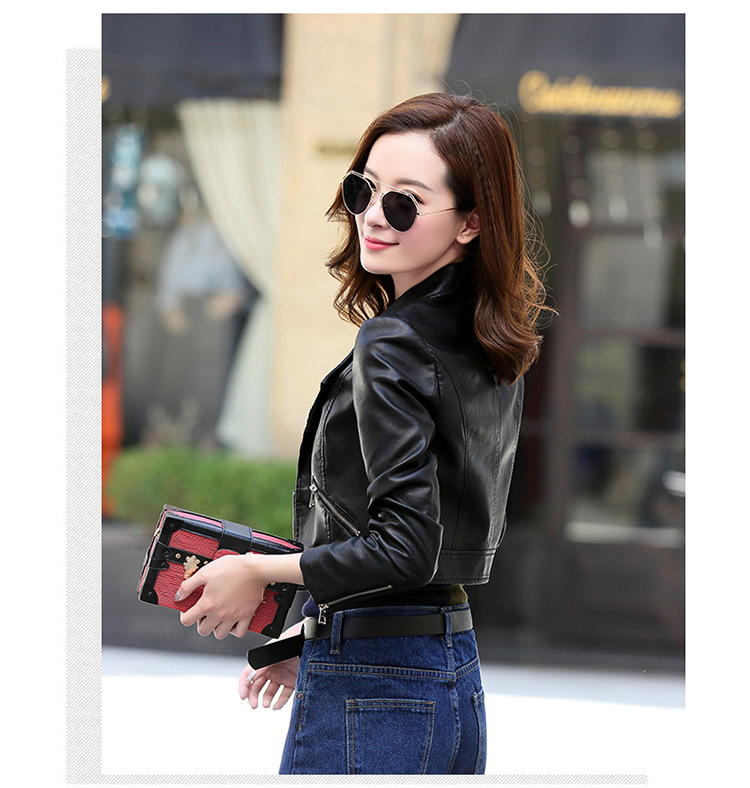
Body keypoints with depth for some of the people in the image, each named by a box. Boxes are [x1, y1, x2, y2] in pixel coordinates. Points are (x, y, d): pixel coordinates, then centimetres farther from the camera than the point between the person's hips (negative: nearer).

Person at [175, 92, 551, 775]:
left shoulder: (392, 346, -16)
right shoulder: (496, 349, 10)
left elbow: (405, 548, -23)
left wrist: (260, 572, -10)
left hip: (371, 692, -9)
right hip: (460, 679, 9)